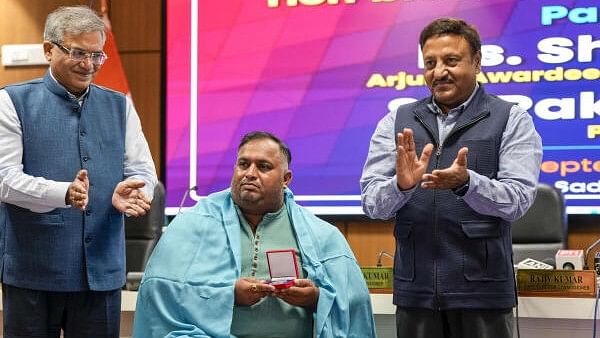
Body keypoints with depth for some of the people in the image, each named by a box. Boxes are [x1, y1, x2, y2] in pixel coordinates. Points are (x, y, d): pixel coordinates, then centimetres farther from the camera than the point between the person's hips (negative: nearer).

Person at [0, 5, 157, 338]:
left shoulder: (119, 106, 13)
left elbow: (143, 172, 8)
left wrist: (127, 191, -17)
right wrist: (64, 193, -27)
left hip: (103, 271, 3)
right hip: (33, 273, -3)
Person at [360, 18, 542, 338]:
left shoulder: (511, 120, 0)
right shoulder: (396, 123, 7)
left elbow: (517, 198, -10)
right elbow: (372, 203, 0)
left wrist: (466, 182, -28)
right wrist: (401, 184, -21)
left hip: (482, 287, -2)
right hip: (414, 287, 2)